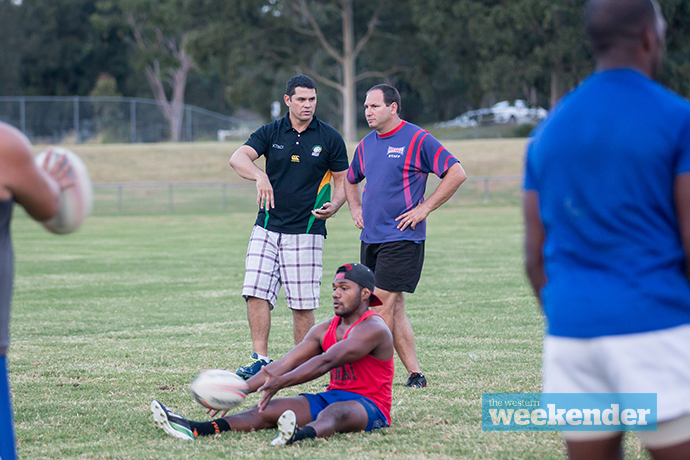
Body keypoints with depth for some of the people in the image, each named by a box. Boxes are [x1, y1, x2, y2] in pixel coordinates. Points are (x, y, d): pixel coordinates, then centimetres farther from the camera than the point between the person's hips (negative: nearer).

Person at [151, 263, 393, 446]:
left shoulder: (373, 329, -13)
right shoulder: (325, 330, 13)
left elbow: (326, 362, -26)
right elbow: (284, 364, 5)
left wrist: (280, 383, -35)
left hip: (369, 406, -8)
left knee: (335, 413, -42)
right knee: (269, 410, -12)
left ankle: (301, 435, -78)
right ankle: (192, 430, -28)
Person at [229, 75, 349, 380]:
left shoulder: (330, 138, 3)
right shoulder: (271, 133, 5)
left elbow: (342, 180, 9)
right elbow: (238, 158, -10)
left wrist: (334, 205, -13)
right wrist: (260, 176, -31)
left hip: (306, 232, -2)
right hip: (267, 228, 2)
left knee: (302, 305, -3)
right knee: (256, 293, -9)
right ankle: (261, 360, -6)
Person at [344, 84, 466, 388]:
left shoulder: (417, 140, -7)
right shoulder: (366, 145, 14)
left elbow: (456, 173, -11)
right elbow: (351, 180, 33)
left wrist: (424, 209, -12)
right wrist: (355, 209, 15)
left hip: (402, 236, -7)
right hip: (370, 237, 7)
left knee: (382, 304, -10)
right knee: (394, 307, 7)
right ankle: (415, 374, 11)